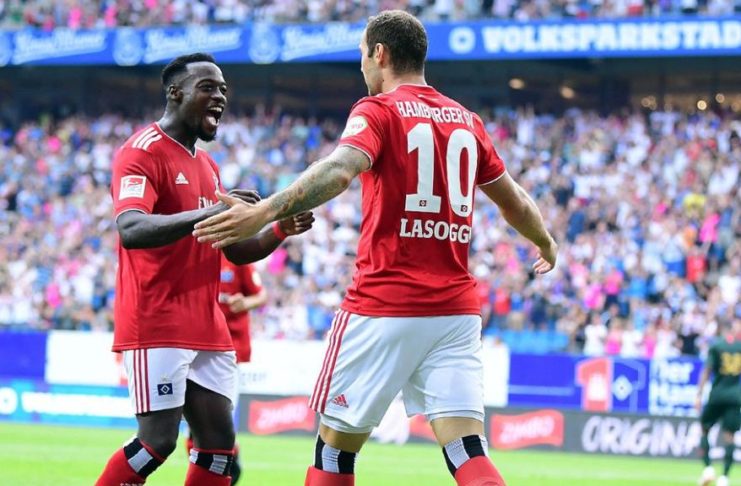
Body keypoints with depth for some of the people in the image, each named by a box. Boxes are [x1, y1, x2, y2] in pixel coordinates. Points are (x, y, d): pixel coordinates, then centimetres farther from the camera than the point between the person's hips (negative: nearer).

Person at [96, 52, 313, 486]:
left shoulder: (207, 166, 19)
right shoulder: (144, 153, -10)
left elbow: (237, 250, 23)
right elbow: (130, 230, -27)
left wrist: (281, 230, 3)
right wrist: (206, 214, -39)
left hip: (207, 330, 9)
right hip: (157, 326, -9)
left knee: (219, 442, 4)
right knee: (158, 441, -12)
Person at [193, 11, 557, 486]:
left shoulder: (379, 111, -3)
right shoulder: (467, 121, 14)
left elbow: (338, 171, -24)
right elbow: (517, 203, 26)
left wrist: (264, 212, -35)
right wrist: (547, 244, 46)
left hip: (384, 308, -5)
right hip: (457, 309, 5)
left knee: (336, 444, 8)